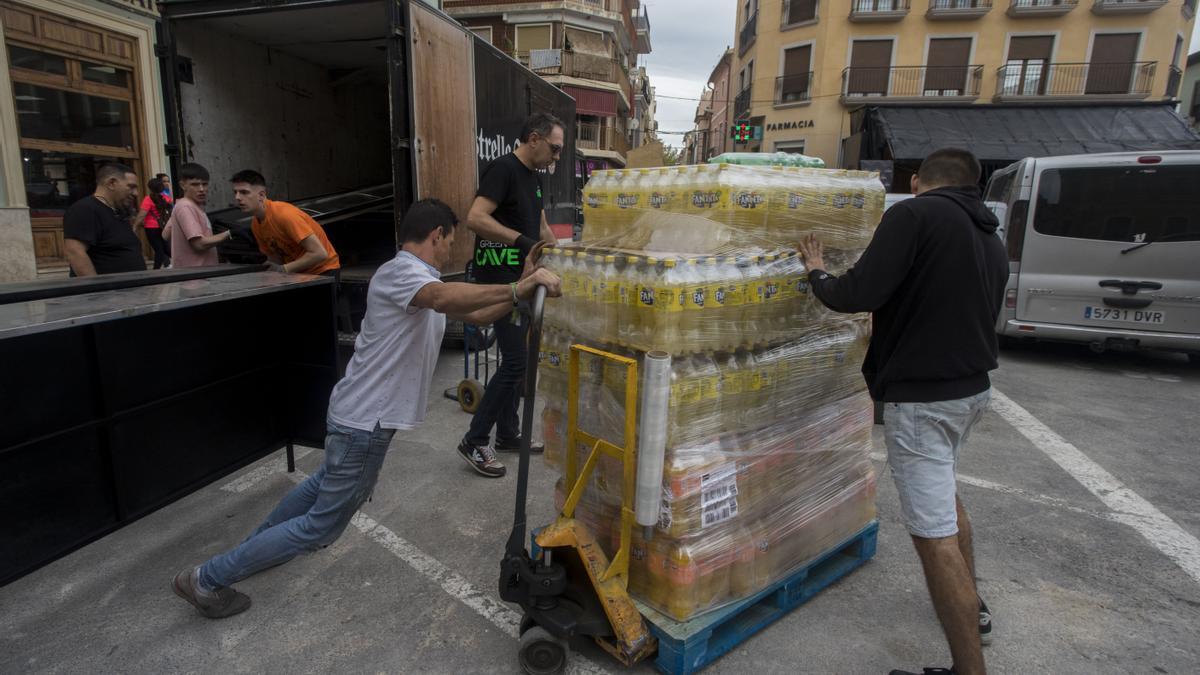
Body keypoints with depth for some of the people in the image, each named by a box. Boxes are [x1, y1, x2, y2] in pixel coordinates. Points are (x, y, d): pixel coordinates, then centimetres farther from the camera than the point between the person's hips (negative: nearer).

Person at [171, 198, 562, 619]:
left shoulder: (421, 280, 11)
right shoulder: (399, 272, -21)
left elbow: (475, 314, 16)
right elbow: (444, 298, -43)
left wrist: (521, 291, 2)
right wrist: (519, 287, -41)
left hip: (363, 415, 11)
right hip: (366, 422, -11)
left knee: (329, 483, 33)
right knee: (322, 526, 2)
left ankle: (260, 542, 52)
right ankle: (206, 579, 14)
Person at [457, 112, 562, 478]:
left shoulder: (534, 177, 16)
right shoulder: (503, 169, -13)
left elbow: (542, 228, 25)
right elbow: (475, 218, -24)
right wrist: (521, 240, -28)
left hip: (522, 278, 10)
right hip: (499, 278, -9)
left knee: (519, 359, 13)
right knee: (515, 360, -10)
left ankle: (508, 433, 25)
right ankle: (474, 440, 2)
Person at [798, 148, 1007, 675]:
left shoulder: (914, 214, -14)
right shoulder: (991, 241, 13)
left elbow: (857, 295, -22)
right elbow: (977, 316, 18)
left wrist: (817, 274, -3)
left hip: (921, 396, -10)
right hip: (973, 388, 10)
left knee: (935, 534, -4)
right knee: (946, 495, 31)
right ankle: (972, 607, 48)